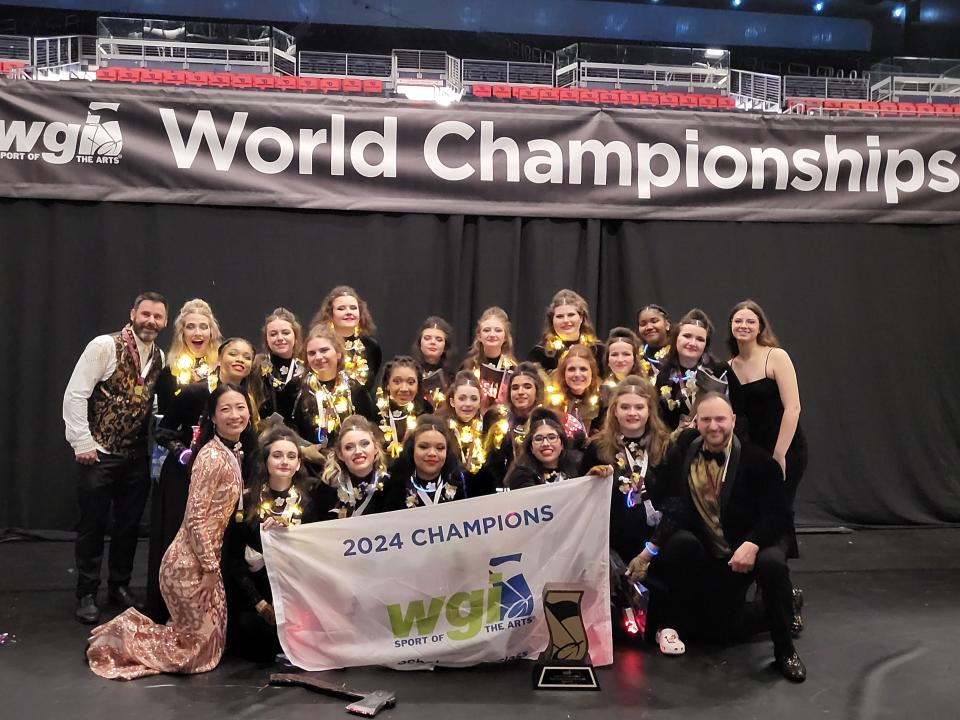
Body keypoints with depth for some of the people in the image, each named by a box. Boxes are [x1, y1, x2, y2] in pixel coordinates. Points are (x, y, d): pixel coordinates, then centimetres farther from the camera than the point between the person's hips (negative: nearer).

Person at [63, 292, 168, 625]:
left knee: (129, 524, 13)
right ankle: (86, 593, 19)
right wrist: (82, 442, -15)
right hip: (99, 453, -5)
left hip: (137, 456, 5)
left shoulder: (160, 358, 4)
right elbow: (74, 394, -14)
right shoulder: (105, 346, -13)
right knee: (93, 524, 5)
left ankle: (119, 585, 29)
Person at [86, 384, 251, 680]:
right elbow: (195, 518, -22)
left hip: (206, 559, 9)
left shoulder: (233, 453, 7)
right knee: (200, 651, 4)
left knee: (211, 641, 18)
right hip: (190, 563, -9)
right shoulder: (212, 457, -21)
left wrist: (213, 566, 13)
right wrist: (210, 569, -17)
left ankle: (132, 629, 25)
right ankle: (121, 636, 14)